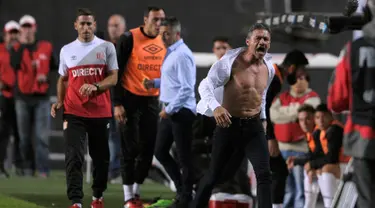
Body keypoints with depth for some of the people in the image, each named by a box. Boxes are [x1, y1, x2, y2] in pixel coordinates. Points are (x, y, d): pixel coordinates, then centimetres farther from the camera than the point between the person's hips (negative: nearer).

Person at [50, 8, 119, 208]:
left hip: (100, 112, 0)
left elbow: (113, 78, -3)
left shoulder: (106, 47, 2)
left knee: (101, 157, 10)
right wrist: (59, 102, 2)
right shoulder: (67, 50, 8)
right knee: (74, 158, -12)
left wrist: (95, 86, -21)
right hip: (74, 112, 0)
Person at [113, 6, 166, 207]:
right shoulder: (129, 39, -11)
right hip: (130, 99, -5)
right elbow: (117, 72, -10)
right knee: (131, 148, -3)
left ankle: (137, 191, 20)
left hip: (152, 100, 5)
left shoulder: (164, 41, 5)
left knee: (148, 148, 5)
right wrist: (117, 103, -15)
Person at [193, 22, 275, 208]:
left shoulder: (269, 69, 5)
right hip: (229, 125, -4)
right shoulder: (231, 61, -15)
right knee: (215, 175, 8)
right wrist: (215, 106, -38)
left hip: (254, 127, 4)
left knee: (264, 174, -12)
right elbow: (206, 85, -21)